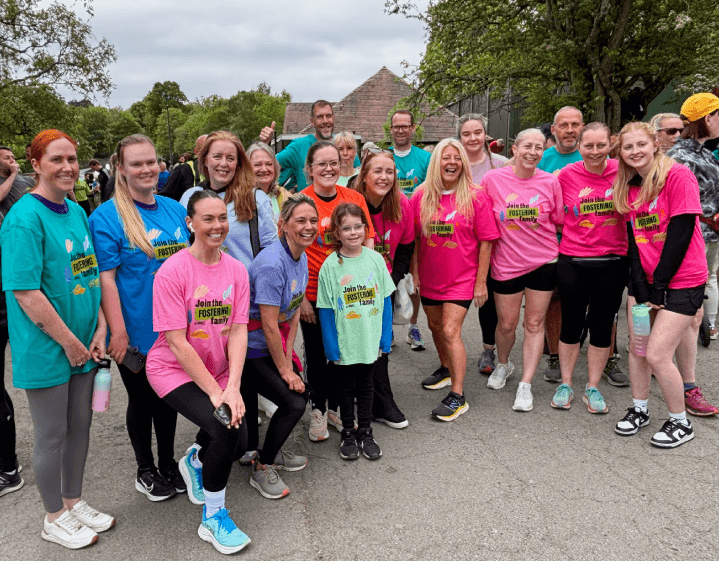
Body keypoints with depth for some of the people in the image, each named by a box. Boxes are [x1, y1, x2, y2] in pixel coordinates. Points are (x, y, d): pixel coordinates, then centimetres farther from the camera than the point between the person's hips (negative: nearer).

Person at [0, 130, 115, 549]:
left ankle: (74, 501, 37)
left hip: (84, 344, 7)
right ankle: (55, 518, 28)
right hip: (46, 350, -7)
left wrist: (99, 331, 2)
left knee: (80, 425, 18)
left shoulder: (77, 212, 7)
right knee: (52, 435, 8)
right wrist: (69, 342, -15)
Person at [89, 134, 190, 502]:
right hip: (137, 332, -5)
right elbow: (105, 278, -15)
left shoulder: (174, 209, 6)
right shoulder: (107, 217, -11)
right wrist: (118, 332, -19)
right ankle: (145, 470, 31)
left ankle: (168, 463, 36)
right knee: (142, 400, 11)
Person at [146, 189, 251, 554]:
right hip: (175, 370, -5)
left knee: (238, 441, -7)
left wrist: (232, 387, -19)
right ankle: (213, 519, 1)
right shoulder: (173, 271, -17)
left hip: (218, 371, 5)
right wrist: (215, 391, -20)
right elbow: (177, 342, -19)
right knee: (224, 430, -23)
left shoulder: (236, 270, -2)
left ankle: (196, 461, 31)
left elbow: (238, 331, -7)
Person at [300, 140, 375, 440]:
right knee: (317, 353, 11)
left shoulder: (355, 198, 0)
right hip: (313, 294, -3)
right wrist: (300, 298, -12)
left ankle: (335, 407, 35)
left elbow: (368, 240, 7)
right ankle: (317, 410, 31)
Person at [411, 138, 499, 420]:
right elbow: (414, 239, 7)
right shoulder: (421, 197, -1)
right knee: (435, 326, 20)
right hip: (429, 277, 5)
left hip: (462, 278, -4)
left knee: (450, 331, -13)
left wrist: (481, 281, -9)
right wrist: (414, 272, 5)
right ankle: (446, 369, 45)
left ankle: (457, 395, -4)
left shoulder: (475, 197, -9)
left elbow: (485, 241, -8)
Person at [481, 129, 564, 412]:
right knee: (506, 323, 10)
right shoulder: (492, 179, -6)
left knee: (534, 323, 5)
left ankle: (525, 385, 14)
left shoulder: (550, 181, -2)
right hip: (506, 263, -1)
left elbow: (560, 221, 7)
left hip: (544, 261, 1)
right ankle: (503, 364, 40)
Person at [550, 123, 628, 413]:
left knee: (602, 326, 9)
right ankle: (565, 384, 25)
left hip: (612, 262, 1)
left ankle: (593, 388, 24)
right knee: (571, 323, 9)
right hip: (572, 262, -1)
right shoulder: (566, 175, -5)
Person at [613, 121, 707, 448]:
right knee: (636, 347, 8)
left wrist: (659, 285, -14)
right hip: (645, 280, 6)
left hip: (681, 281, -6)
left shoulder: (678, 176, -13)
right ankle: (639, 410, 28)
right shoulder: (628, 188, 6)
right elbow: (633, 239, 3)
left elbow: (681, 233, -17)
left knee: (657, 355, -8)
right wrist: (641, 287, -6)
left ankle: (680, 423, 13)